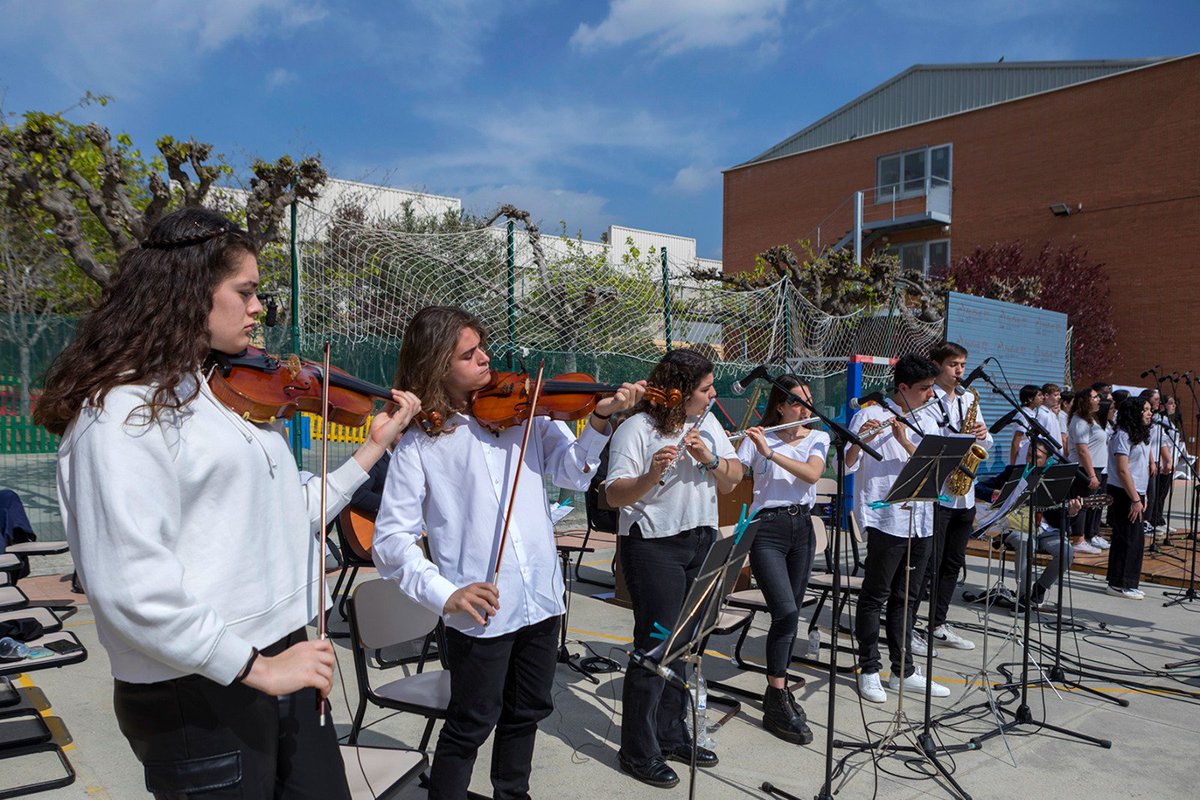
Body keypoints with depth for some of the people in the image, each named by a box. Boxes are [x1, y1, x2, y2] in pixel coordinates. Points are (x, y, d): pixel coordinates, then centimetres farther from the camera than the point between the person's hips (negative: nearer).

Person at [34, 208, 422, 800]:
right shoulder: (123, 411, -15)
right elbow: (130, 586, -23)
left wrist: (372, 448, 9)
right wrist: (255, 667, -21)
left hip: (282, 662, 8)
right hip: (197, 697, -7)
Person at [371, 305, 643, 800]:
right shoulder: (419, 444, -7)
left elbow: (573, 473, -2)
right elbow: (391, 539, -10)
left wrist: (599, 419, -18)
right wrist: (445, 594, -22)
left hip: (541, 597, 5)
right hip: (482, 612, -5)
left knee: (528, 711, 21)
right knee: (472, 724, 8)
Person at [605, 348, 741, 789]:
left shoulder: (707, 422, 8)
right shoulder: (637, 429, -12)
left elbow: (733, 478, 5)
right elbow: (615, 495, -17)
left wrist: (709, 459, -14)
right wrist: (652, 475, -34)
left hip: (702, 542, 7)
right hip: (654, 546, -7)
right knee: (656, 647, -2)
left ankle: (671, 735, 30)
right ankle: (638, 751, 13)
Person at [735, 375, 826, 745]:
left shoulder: (817, 438, 6)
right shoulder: (757, 438, -3)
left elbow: (812, 473, -14)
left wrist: (769, 452, -23)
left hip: (801, 528, 5)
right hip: (767, 529, -4)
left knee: (790, 614, 10)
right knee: (786, 612, -15)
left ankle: (777, 690, 27)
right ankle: (776, 706, -6)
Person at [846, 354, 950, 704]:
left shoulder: (927, 422, 14)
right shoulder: (869, 416, -4)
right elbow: (847, 465, -10)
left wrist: (904, 441, -15)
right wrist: (859, 440, -29)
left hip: (921, 521, 6)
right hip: (886, 519, -6)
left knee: (907, 597, 13)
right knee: (876, 595, 2)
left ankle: (903, 670, 23)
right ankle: (869, 669, 13)